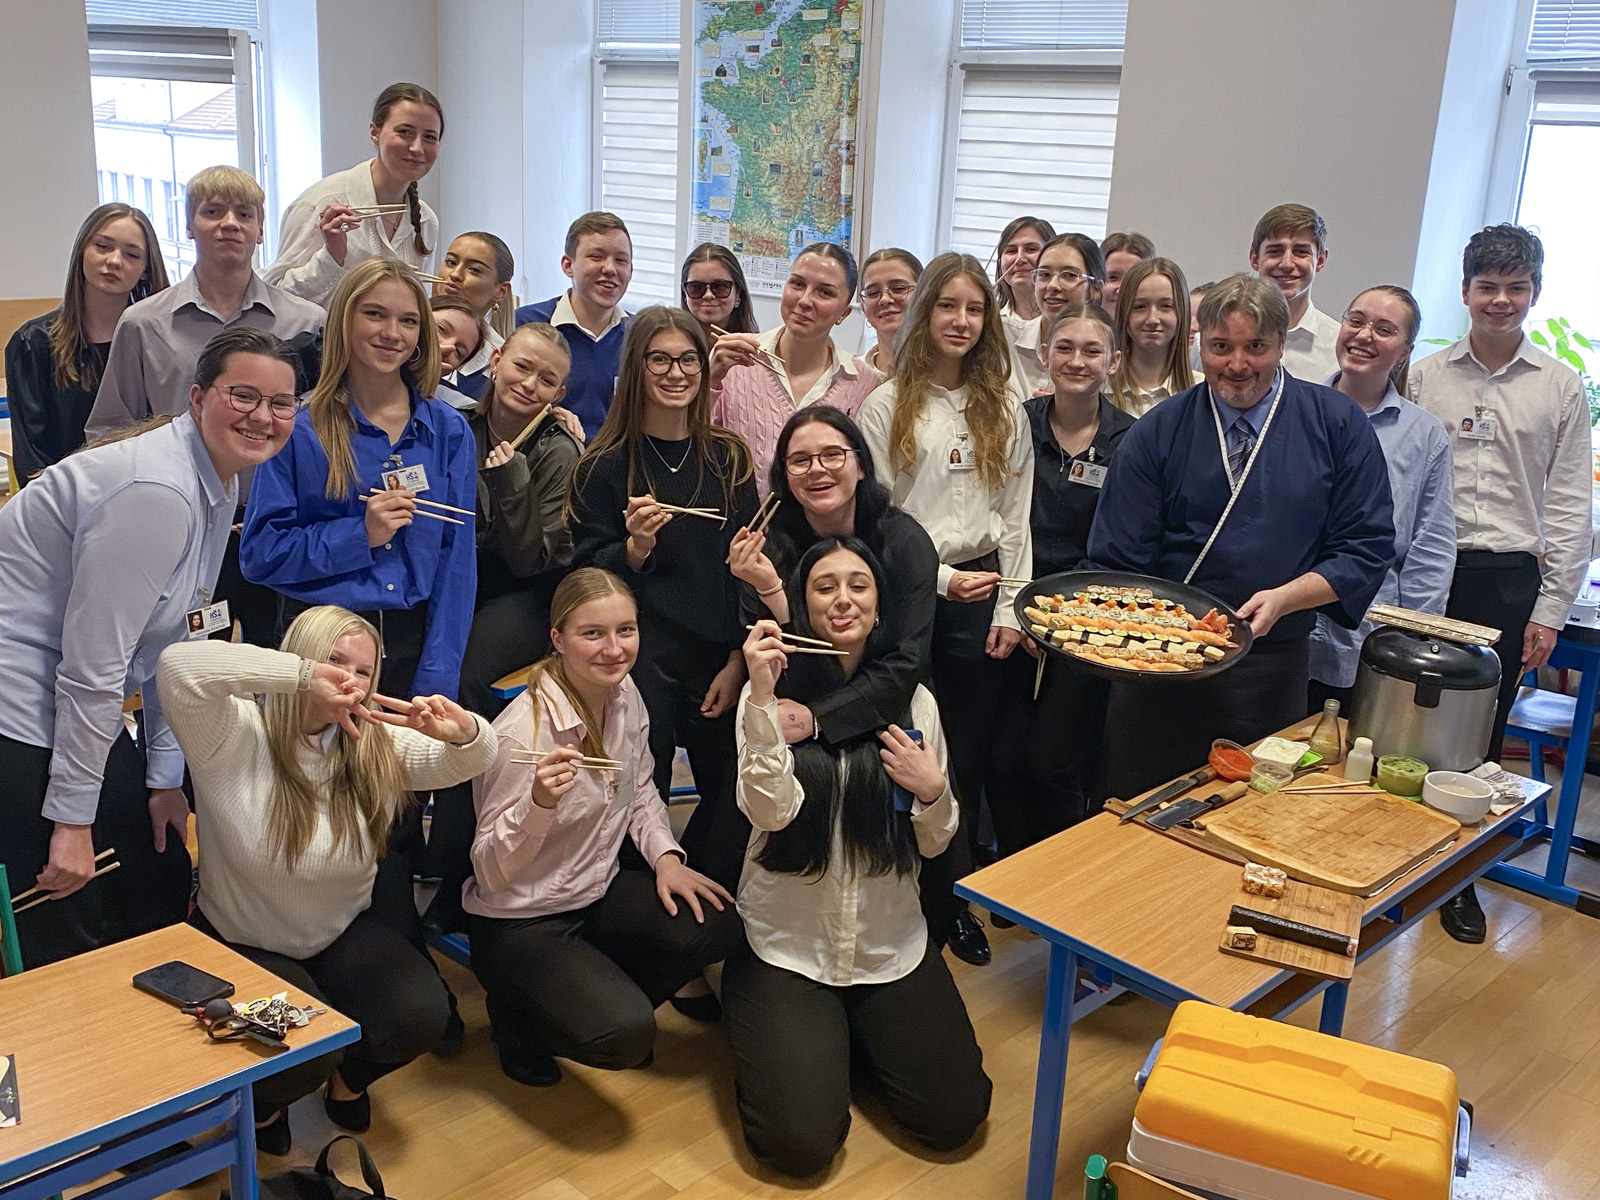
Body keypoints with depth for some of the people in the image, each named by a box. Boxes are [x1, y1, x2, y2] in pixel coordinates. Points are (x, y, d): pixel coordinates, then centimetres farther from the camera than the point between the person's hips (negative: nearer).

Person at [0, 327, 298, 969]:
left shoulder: (218, 486, 6)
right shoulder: (157, 490, -25)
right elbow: (91, 667, -25)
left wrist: (165, 775, 12)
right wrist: (73, 819, -19)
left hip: (83, 717, 10)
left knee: (162, 891, 14)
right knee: (72, 946, -3)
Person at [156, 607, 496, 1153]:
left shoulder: (379, 745, -9)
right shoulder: (236, 735, -21)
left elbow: (473, 758, -17)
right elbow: (177, 665, -39)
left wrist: (461, 732, -43)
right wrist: (303, 675, -43)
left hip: (344, 935, 4)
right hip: (242, 945, -3)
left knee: (421, 1017, -19)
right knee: (304, 1056, -25)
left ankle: (349, 1076, 18)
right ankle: (260, 1098, 15)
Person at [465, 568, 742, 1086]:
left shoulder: (625, 695, -5)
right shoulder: (523, 733, -27)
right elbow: (490, 870, -23)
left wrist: (665, 855, -4)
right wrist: (539, 802, -41)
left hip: (599, 892, 7)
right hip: (520, 922, -7)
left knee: (717, 926, -14)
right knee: (624, 1037, -26)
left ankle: (600, 1003, 11)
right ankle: (521, 1012, 7)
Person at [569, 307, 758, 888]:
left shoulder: (728, 458, 8)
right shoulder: (606, 465, -1)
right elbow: (587, 573, -1)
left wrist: (738, 662, 0)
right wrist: (634, 546, -22)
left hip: (719, 663, 3)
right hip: (640, 663, -2)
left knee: (734, 804, 4)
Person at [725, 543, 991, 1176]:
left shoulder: (912, 700, 0)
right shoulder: (775, 693, -8)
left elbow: (934, 844, 5)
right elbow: (772, 813, -22)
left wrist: (932, 792, -17)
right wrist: (762, 698, -29)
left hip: (891, 945, 3)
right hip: (788, 943, -3)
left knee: (955, 1119, -4)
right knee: (802, 1144, -13)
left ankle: (852, 1037, 23)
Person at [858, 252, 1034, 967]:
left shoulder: (1004, 408, 9)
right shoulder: (887, 405, 0)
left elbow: (1016, 516, 9)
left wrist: (1009, 608, 2)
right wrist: (939, 578, -11)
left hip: (979, 593, 3)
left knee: (968, 754, 7)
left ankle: (955, 900, 21)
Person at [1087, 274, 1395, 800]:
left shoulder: (1339, 425, 0)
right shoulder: (1157, 432, 1)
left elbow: (1366, 547, -2)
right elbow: (1119, 562, -2)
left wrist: (1283, 599, -17)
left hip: (1273, 667, 0)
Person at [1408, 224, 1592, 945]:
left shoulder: (1561, 387, 5)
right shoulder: (1425, 378, 5)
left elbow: (1569, 506, 4)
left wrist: (1551, 608, -1)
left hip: (1510, 580, 0)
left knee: (1480, 735, 8)